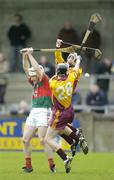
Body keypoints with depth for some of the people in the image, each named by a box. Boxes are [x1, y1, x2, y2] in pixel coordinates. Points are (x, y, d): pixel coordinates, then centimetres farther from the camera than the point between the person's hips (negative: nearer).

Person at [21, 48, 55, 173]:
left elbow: (38, 69, -14)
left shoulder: (45, 81, -3)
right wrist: (25, 55, 6)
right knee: (25, 139, -1)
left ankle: (51, 164, -9)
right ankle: (28, 165, 5)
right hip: (33, 112, 8)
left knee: (42, 140, -14)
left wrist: (30, 55, -8)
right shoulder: (34, 83, 16)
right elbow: (26, 68, 17)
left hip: (44, 112, -8)